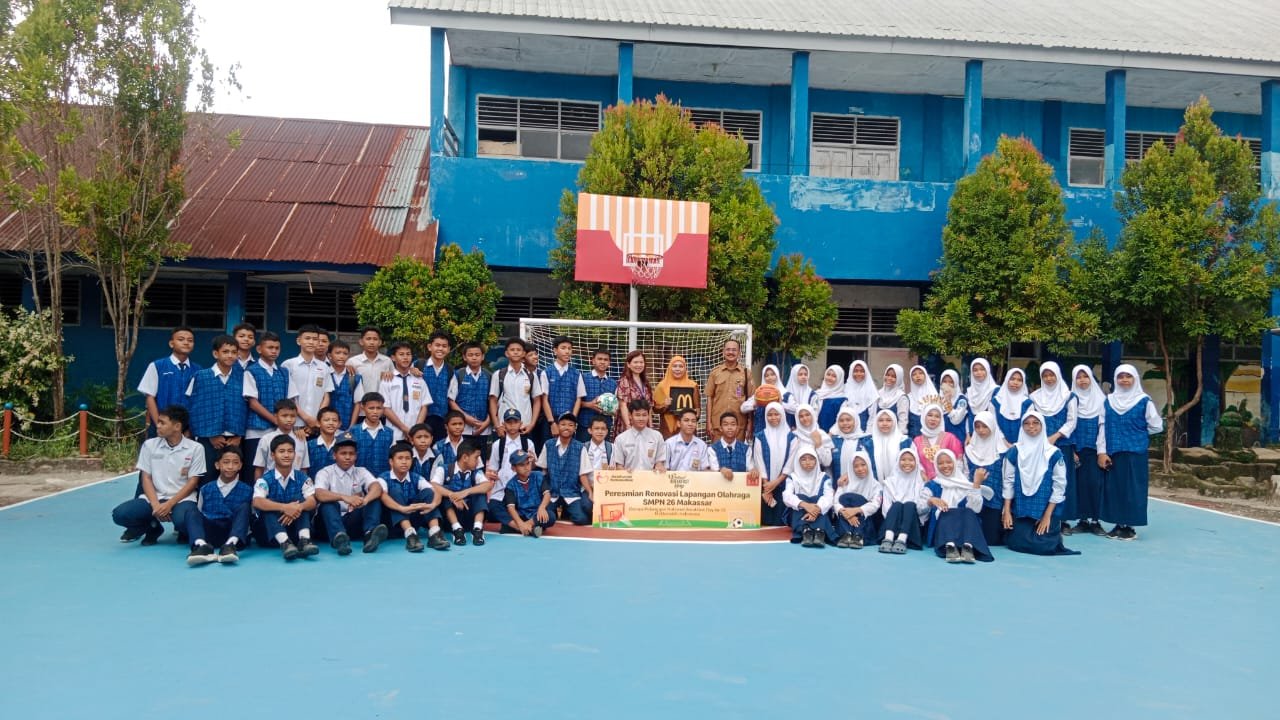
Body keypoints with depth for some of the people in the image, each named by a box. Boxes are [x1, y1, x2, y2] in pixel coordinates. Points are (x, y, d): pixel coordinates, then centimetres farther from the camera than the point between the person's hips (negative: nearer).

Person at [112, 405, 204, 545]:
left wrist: (169, 504, -16)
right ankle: (152, 527, 8)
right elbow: (146, 478, 4)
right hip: (154, 498, 3)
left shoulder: (195, 448, -3)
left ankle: (185, 531, 4)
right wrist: (155, 505, -13)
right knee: (119, 514, -23)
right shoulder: (149, 445, 5)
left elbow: (192, 482, -4)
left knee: (182, 520, -37)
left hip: (182, 499, -3)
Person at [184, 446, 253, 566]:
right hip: (210, 534, 1)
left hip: (236, 534, -1)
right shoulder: (206, 489, 15)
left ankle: (230, 545, -47)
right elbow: (199, 514, 17)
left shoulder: (247, 490, 9)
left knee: (244, 507, -23)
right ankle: (202, 546, -50)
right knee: (192, 514, -21)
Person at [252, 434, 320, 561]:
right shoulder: (266, 479, -7)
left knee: (301, 503, -19)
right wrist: (284, 507, -42)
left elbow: (312, 502, -14)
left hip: (295, 529, 2)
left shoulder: (302, 477, 1)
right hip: (270, 532, -2)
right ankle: (285, 543, -48)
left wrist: (298, 508, -38)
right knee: (267, 505, -27)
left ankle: (304, 541, -39)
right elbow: (257, 502, -27)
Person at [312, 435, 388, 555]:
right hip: (334, 522, -2)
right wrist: (344, 497, -39)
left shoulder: (361, 472, 7)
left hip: (356, 522, 2)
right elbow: (319, 495, -21)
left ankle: (370, 534, -45)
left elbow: (377, 487, -14)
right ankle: (339, 538, -54)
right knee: (328, 502, -28)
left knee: (374, 498, -19)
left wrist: (364, 500, -37)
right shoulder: (325, 473, 1)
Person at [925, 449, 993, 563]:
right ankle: (949, 547, -59)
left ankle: (968, 547, -56)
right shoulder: (932, 485, 17)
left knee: (969, 512, -29)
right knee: (947, 513, -32)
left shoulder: (965, 483, 18)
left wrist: (977, 484, -6)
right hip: (941, 526, -1)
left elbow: (975, 508, 0)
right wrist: (931, 500, -19)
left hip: (965, 523, 1)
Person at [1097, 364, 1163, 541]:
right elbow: (1102, 427, 4)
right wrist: (1101, 451, -2)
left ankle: (1130, 526, 6)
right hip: (1113, 452, 3)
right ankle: (1118, 525, 14)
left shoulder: (1144, 401, -2)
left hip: (1135, 452, -3)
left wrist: (1138, 432, 7)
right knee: (1114, 487, 5)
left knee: (1132, 488, -1)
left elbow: (1157, 426, 2)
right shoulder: (1108, 401, 7)